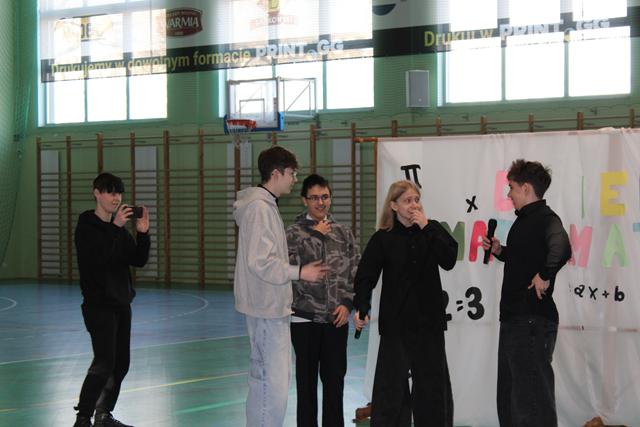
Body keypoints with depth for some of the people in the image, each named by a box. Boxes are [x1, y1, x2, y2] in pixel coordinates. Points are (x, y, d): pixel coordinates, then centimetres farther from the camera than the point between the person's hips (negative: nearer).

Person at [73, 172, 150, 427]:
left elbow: (138, 261, 8)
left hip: (121, 303, 8)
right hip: (99, 304, -8)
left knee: (121, 363, 9)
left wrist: (142, 233, -6)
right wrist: (115, 228, -26)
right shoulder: (86, 226, -7)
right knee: (104, 363, -16)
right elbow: (96, 258, -23)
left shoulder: (119, 227, 14)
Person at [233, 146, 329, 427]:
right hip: (267, 307, -11)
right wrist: (299, 272, -18)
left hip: (271, 305, 11)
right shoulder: (260, 207, -17)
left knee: (265, 378, 16)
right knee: (273, 382, -9)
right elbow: (259, 262, -22)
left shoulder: (265, 204, 14)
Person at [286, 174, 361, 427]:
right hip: (305, 318, -2)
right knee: (307, 378, 7)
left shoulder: (343, 233, 7)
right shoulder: (294, 234, -2)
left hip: (337, 318, 2)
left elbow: (356, 272, 8)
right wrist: (316, 235, -11)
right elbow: (294, 268, -16)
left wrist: (347, 304, -4)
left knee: (335, 378, 8)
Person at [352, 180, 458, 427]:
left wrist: (427, 229, -12)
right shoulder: (383, 238, -3)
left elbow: (448, 260, -9)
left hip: (429, 319, 3)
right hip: (396, 321, -2)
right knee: (392, 382, -2)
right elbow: (365, 276, -8)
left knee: (432, 381, 10)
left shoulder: (432, 229, 5)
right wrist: (361, 308, -23)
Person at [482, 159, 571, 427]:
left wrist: (545, 276, -25)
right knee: (508, 397, 17)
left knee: (532, 398, -7)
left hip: (533, 321, -10)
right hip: (513, 318, 10)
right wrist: (498, 251, 13)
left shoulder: (545, 219, -14)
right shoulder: (524, 221, 16)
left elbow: (561, 249, -35)